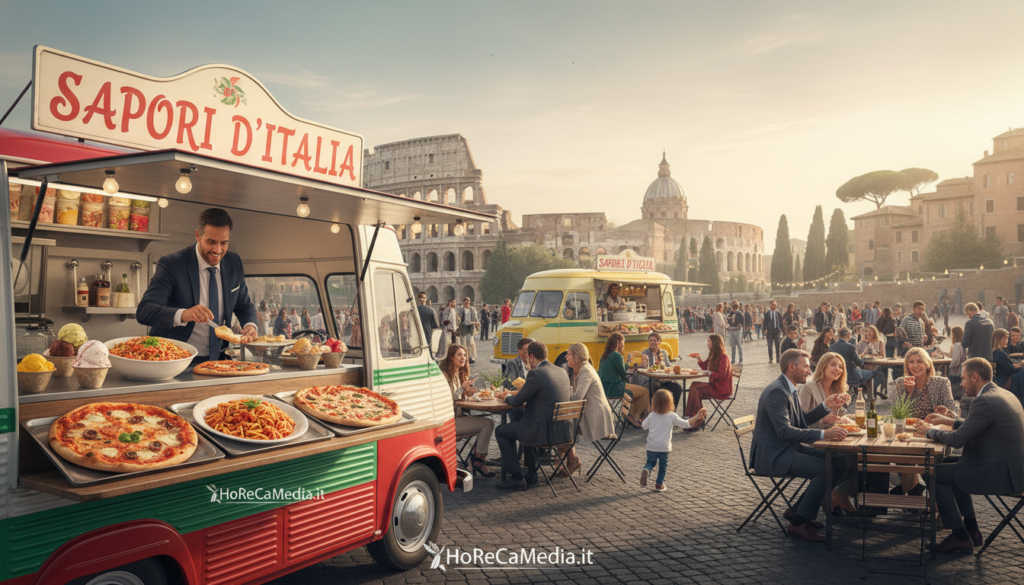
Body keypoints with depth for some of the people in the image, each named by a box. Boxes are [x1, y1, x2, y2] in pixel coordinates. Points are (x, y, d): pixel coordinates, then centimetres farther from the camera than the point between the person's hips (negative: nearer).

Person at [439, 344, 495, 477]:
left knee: (489, 420, -10)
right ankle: (478, 460, -4)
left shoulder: (460, 374, 15)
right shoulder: (444, 375, -13)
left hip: (459, 416, 9)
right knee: (488, 423, -17)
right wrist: (462, 389, -20)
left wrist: (467, 393, 1)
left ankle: (476, 457, -4)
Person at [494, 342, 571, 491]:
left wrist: (505, 396, 13)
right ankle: (531, 474, 35)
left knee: (501, 431, 12)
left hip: (544, 431, -8)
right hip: (562, 429, 9)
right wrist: (523, 395, 27)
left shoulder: (535, 374, -15)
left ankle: (517, 479, 11)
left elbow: (516, 402, -9)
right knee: (526, 424, 36)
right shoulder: (562, 372, 9)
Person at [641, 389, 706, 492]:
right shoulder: (672, 416, -8)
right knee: (663, 465, 16)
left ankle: (646, 470, -17)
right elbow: (686, 424, -5)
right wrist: (697, 416, 2)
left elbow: (644, 426, 10)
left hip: (651, 446, 1)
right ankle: (659, 484, 19)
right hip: (664, 447, -1)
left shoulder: (652, 415, -2)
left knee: (650, 462, 15)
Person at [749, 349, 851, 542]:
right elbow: (785, 431, -28)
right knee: (825, 469, -23)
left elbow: (802, 421, 23)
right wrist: (824, 434, -31)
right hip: (772, 455, -10)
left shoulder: (788, 389, 14)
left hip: (789, 449, 10)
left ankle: (798, 510, 11)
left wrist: (826, 406, 9)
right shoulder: (776, 392, -19)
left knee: (840, 464, 2)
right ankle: (798, 523, -11)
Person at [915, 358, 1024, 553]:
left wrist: (929, 431, -3)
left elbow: (957, 440, -19)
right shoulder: (1003, 395, 12)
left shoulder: (985, 401, -20)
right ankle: (971, 529, 25)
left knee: (935, 474, -5)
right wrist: (949, 420, 22)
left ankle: (960, 538, 4)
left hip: (1003, 474, -10)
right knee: (951, 464, 23)